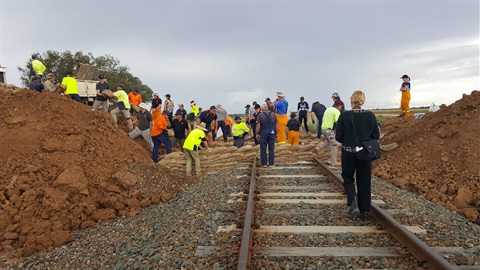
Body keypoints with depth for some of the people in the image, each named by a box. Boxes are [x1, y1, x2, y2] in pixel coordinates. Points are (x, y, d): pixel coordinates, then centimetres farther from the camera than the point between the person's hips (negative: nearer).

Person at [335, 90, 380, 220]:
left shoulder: (344, 116, -13)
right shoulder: (371, 116, -5)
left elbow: (338, 137, -11)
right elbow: (376, 136, 0)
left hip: (348, 153, -2)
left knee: (348, 179, 16)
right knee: (364, 182, 13)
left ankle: (353, 204, -5)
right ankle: (362, 211, 20)